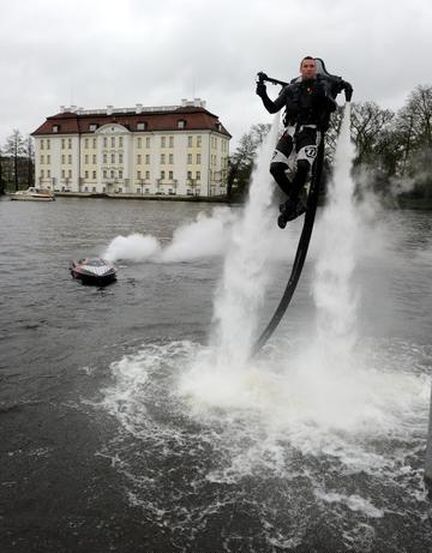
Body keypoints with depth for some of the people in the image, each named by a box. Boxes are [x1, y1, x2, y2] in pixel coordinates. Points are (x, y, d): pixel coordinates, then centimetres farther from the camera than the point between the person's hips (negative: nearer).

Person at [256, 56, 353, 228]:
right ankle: (297, 203, 1)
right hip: (291, 130, 4)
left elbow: (333, 108, -1)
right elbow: (273, 108, 15)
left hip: (310, 131, -3)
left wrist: (323, 96, -20)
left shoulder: (322, 85, 11)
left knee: (303, 165, -29)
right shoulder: (291, 88, 19)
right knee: (275, 167, -14)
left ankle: (290, 204, -14)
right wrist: (263, 95, -1)